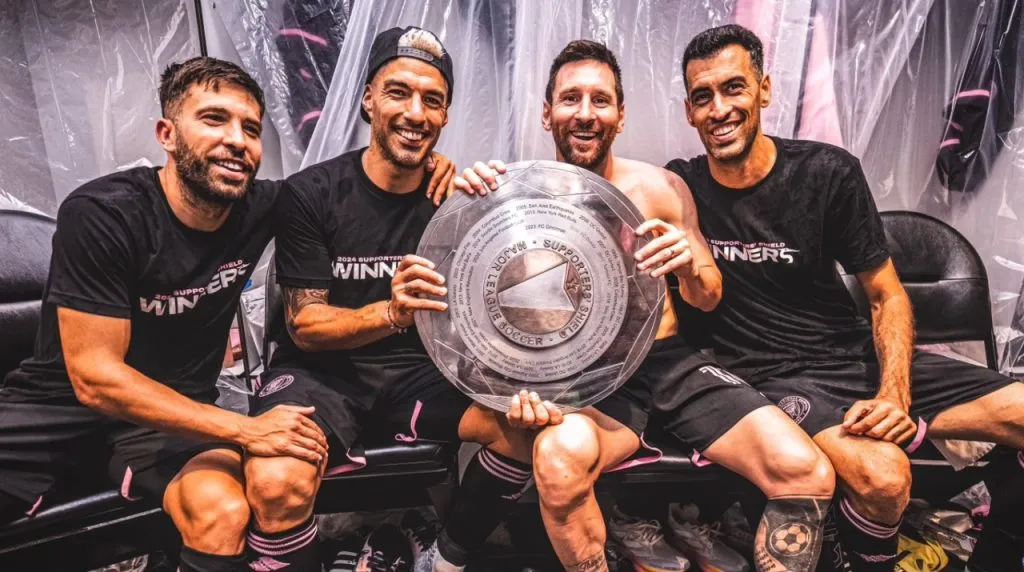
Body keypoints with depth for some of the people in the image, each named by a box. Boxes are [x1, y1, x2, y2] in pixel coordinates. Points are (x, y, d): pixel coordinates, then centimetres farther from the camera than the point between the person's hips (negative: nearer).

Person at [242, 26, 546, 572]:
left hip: (420, 369, 3)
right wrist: (390, 312, -31)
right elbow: (305, 326, -11)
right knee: (276, 484, -32)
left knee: (532, 424, -20)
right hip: (320, 370, -2)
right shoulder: (310, 193, -9)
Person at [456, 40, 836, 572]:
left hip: (673, 361, 3)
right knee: (561, 455, -36)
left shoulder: (661, 187, 6)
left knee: (805, 472, -16)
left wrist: (690, 267, -14)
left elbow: (709, 299, 10)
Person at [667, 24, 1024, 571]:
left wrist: (894, 393, -12)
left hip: (858, 354, 3)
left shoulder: (828, 172, -3)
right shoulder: (679, 188, -5)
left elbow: (887, 296, 2)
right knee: (881, 476, -28)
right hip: (772, 375, -2)